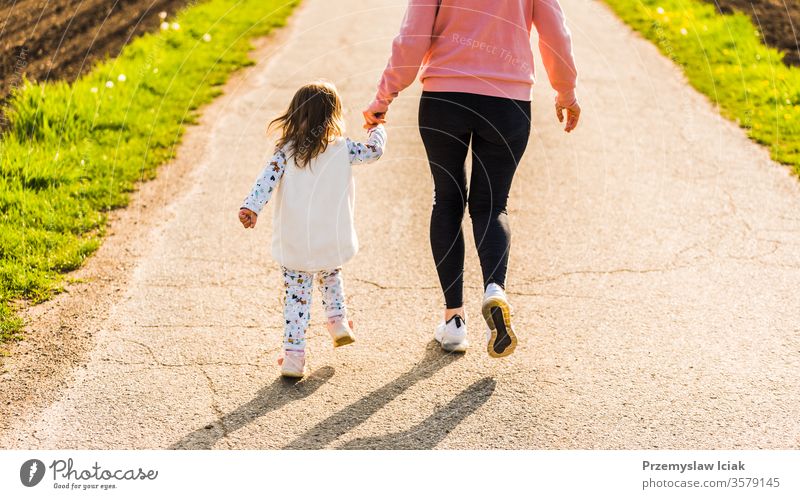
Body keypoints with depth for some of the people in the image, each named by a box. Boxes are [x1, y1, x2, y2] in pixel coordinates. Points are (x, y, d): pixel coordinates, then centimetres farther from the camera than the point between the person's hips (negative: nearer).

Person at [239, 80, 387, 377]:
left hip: (293, 245, 0)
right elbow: (375, 151, 8)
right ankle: (338, 321, 23)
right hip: (333, 242, 0)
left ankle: (293, 356, 4)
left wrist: (251, 207, -24)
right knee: (331, 276, 32)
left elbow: (267, 179, -15)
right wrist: (377, 128, 28)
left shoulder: (285, 151, -3)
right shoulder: (342, 149, -4)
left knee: (296, 298, 6)